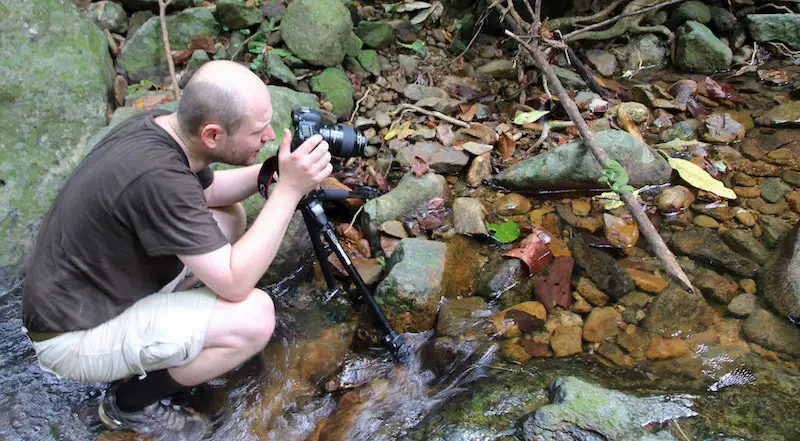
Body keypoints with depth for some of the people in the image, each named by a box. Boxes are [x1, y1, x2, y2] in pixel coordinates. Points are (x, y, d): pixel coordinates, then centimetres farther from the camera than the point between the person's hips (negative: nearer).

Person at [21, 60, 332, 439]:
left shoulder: (158, 125, -8)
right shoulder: (158, 176, -34)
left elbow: (210, 191, 11)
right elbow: (234, 285, -29)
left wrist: (274, 170, -5)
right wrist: (289, 189, -28)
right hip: (74, 337, -9)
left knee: (230, 217, 11)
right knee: (254, 317, -22)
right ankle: (133, 403, 3)